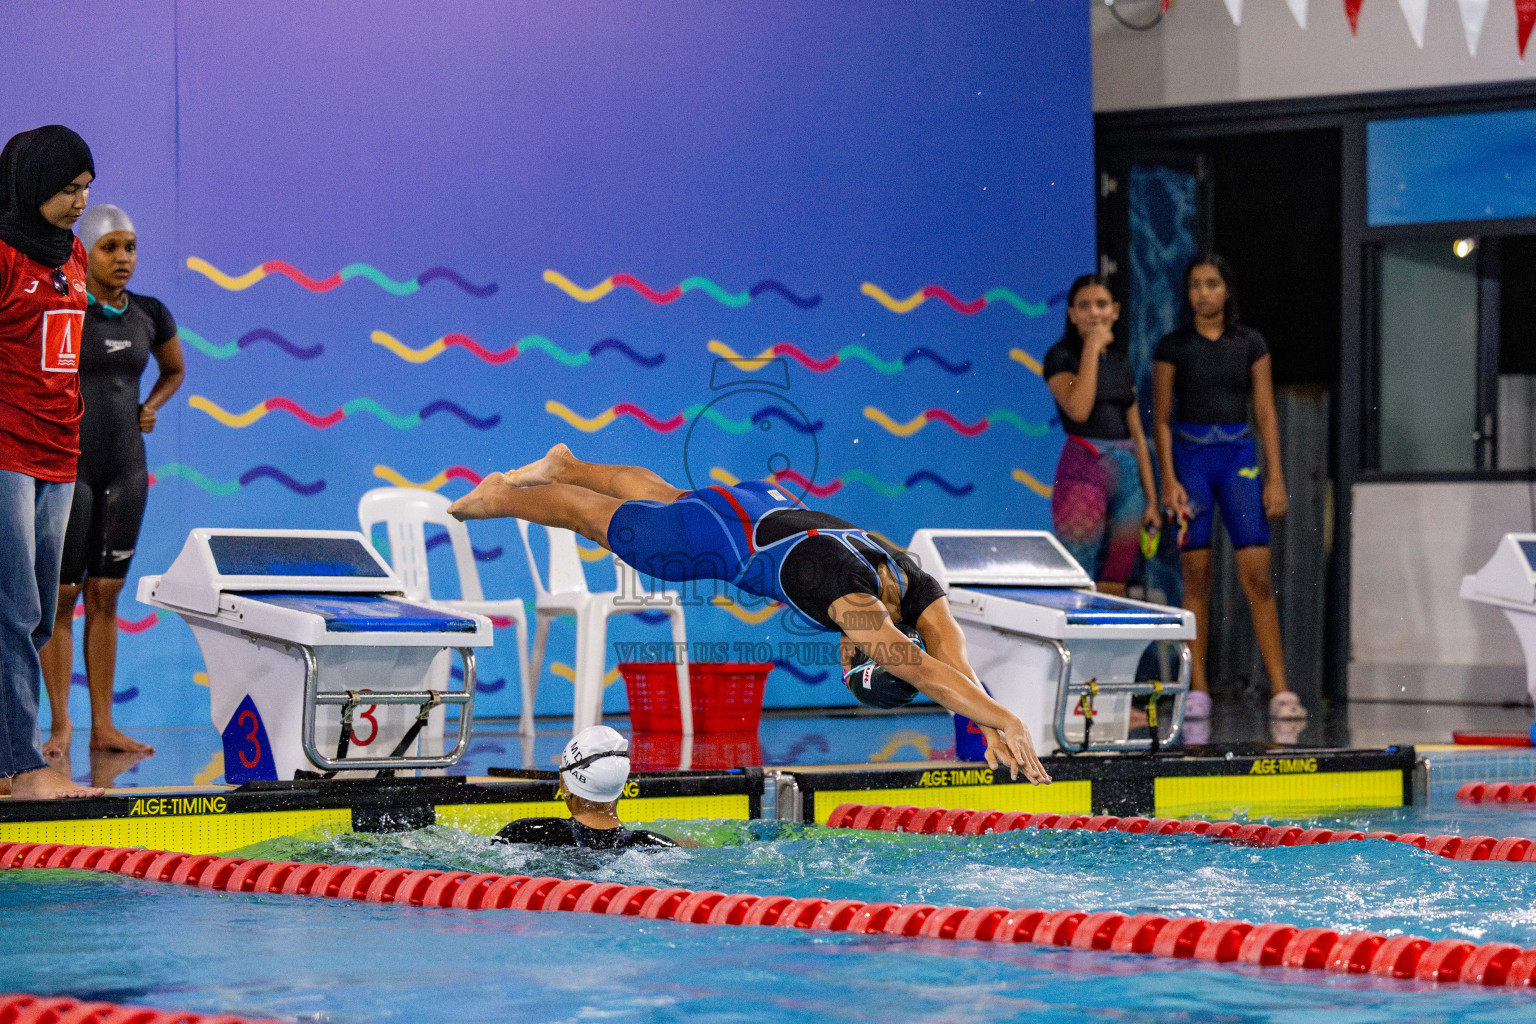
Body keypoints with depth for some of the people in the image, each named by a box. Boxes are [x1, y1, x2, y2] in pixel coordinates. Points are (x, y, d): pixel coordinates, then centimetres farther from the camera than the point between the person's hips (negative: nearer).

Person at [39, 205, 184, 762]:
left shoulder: (150, 315, 6)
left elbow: (174, 370, 24)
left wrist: (150, 408, 7)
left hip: (125, 469, 4)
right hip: (67, 465, -4)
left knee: (105, 594, 7)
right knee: (63, 594, -2)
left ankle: (103, 726, 9)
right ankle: (60, 725, 3)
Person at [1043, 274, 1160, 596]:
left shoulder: (1121, 360, 16)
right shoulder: (1061, 357, -1)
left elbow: (1137, 434, 18)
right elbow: (1078, 409, -19)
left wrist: (1151, 498, 14)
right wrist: (1091, 349, -12)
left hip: (1127, 473, 6)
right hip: (1083, 472, -6)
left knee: (1114, 588, 3)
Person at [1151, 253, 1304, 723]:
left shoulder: (1251, 344, 7)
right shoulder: (1173, 347, 3)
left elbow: (1266, 415, 7)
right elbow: (1162, 420, 3)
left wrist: (1275, 477, 0)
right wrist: (1169, 481, -6)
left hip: (1239, 458, 1)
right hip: (1190, 458, -1)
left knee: (1257, 575, -7)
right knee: (1196, 575, -1)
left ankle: (1280, 689, -8)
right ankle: (1197, 689, 4)